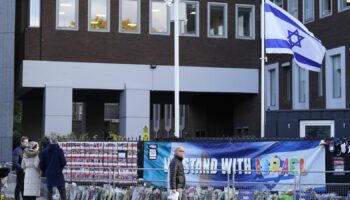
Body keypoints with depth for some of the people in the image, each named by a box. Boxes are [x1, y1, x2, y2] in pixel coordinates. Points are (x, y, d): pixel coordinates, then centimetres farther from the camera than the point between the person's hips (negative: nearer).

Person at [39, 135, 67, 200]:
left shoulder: (44, 151, 0)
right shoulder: (59, 151, -10)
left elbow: (41, 164, 1)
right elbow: (63, 163, -10)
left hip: (49, 175, 3)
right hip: (58, 174, -3)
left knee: (49, 192, 8)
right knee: (62, 191, 4)